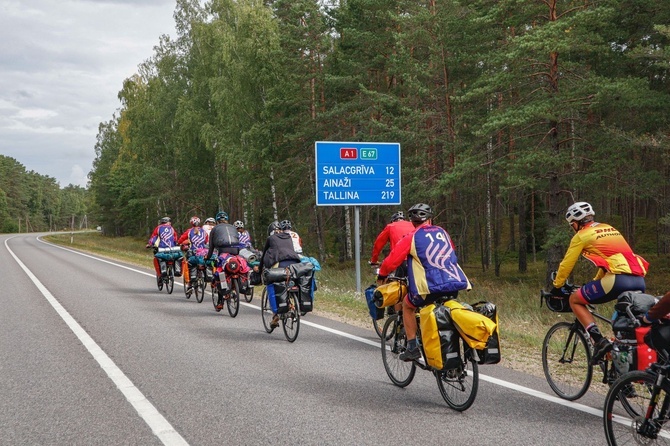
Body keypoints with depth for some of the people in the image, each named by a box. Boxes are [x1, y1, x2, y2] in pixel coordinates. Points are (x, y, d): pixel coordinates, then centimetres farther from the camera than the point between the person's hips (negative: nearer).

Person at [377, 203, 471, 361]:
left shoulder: (412, 237, 1)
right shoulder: (442, 232, 16)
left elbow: (392, 260, 1)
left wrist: (382, 275, 19)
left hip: (431, 287, -5)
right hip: (455, 284, 5)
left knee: (407, 305, 20)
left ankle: (412, 347, 12)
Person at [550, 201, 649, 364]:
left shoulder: (582, 235, 8)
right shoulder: (609, 229, 29)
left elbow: (566, 264, 11)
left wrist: (557, 287, 25)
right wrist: (596, 282, 49)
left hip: (618, 279, -7)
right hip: (639, 281, 7)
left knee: (575, 300, 9)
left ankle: (599, 341, -6)